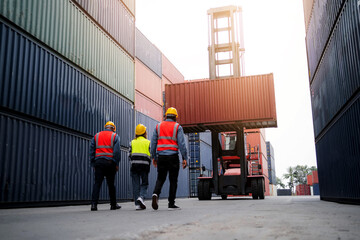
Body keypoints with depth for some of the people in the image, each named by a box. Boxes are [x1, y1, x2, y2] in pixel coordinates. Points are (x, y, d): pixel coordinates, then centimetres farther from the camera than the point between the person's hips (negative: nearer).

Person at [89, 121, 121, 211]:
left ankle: (94, 204, -10)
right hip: (110, 162, -2)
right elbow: (117, 151, -5)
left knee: (97, 183, 1)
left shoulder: (96, 136, 15)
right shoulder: (115, 136, 6)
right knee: (111, 184, 7)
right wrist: (117, 164, -2)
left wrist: (93, 164, 12)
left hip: (98, 162, 2)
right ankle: (113, 204, 15)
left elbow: (92, 150, 11)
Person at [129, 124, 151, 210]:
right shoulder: (148, 142, 4)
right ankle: (141, 197, -15)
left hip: (134, 165, 2)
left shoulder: (132, 142, 9)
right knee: (144, 183, 10)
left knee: (136, 185, 5)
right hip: (144, 166, -2)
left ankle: (137, 204, 3)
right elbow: (151, 155, 0)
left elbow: (129, 155, 3)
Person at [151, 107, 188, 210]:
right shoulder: (177, 127, 0)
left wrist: (153, 157, 15)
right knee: (173, 180, 6)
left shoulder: (158, 126, 10)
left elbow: (153, 142, 9)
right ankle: (171, 203, 7)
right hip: (173, 156, -3)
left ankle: (156, 194, -16)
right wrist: (184, 158, -5)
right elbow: (182, 143, -7)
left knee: (160, 178, 11)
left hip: (161, 156, 3)